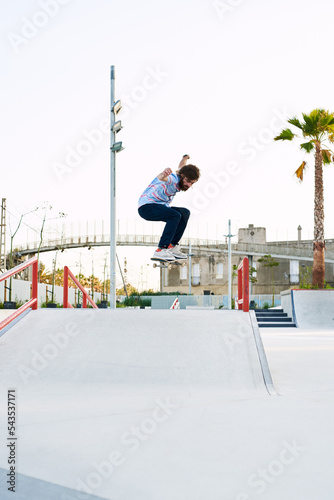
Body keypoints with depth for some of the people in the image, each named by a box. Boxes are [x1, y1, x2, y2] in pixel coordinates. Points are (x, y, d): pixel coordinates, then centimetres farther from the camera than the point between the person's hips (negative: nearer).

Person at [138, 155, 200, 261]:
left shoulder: (180, 180, 8)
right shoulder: (172, 179, -20)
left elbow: (180, 168, 33)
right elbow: (162, 178, -47)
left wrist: (185, 158, 55)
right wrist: (163, 175, -72)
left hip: (159, 207, 10)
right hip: (146, 207, -10)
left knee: (185, 213, 4)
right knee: (175, 216, -29)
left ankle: (172, 246, -1)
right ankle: (160, 250, -31)